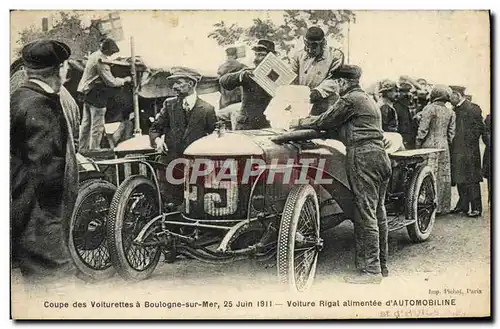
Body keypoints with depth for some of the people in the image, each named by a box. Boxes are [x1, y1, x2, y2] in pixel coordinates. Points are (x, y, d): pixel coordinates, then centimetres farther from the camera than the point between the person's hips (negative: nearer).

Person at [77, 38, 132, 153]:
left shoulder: (94, 56, 11)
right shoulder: (101, 60, -20)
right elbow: (111, 81, -19)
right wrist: (125, 80, -6)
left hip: (87, 93, 10)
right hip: (96, 96, -10)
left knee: (86, 123, 15)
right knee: (97, 126, -3)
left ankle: (83, 149, 22)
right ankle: (94, 151, 1)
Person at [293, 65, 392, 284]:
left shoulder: (350, 99, -5)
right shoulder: (368, 99, 24)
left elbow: (325, 122, -1)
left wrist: (301, 123, 15)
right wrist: (311, 121, 29)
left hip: (362, 156, -9)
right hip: (379, 154, 10)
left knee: (365, 214, -9)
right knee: (378, 212, 12)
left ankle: (370, 270, -9)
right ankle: (381, 265, 18)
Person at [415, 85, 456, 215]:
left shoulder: (429, 109, -8)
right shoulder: (450, 112, 9)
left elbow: (423, 129, -11)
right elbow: (451, 133, 9)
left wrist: (417, 145, -4)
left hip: (430, 145, -5)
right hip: (444, 147, 6)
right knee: (444, 177, 9)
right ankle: (443, 207, 14)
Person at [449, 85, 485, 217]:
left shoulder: (472, 108, -9)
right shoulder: (456, 110, 15)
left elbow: (480, 128, -11)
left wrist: (470, 141, -12)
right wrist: (453, 144, 10)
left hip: (469, 151, -8)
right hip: (458, 150, 8)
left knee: (471, 180, -5)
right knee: (460, 180, 10)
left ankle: (476, 208, 0)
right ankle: (463, 206, 18)